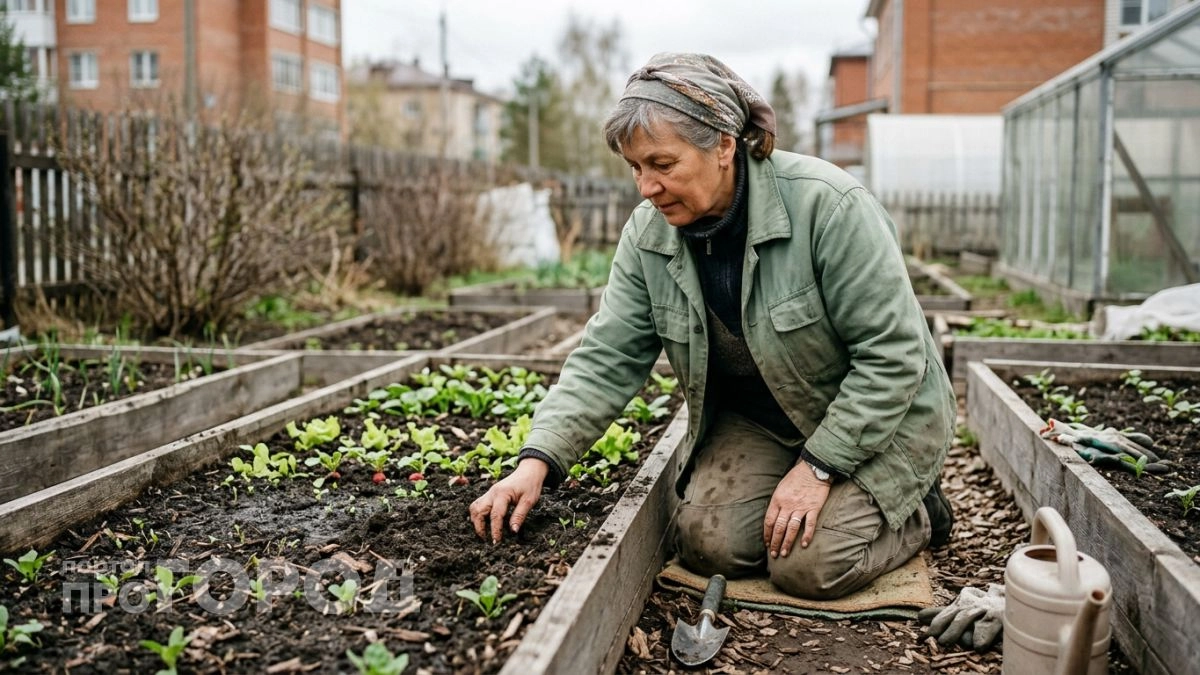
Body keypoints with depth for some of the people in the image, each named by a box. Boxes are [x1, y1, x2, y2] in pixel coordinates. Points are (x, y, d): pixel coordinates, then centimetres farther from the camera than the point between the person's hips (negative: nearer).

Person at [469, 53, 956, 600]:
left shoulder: (826, 205, -28)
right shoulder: (649, 233, -11)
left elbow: (891, 354, -23)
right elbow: (606, 360, -10)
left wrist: (817, 467, -24)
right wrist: (537, 461, -23)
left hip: (875, 416, -4)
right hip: (754, 418, 5)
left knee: (808, 566, -17)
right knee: (708, 545, -12)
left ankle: (919, 509, 13)